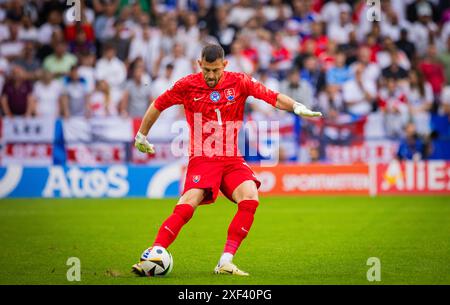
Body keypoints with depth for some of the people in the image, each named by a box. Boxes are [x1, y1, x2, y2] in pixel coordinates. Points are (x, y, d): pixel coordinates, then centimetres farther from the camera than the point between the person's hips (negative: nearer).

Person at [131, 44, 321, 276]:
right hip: (202, 159, -2)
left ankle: (225, 262, -17)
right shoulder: (188, 85, 1)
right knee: (185, 208, -21)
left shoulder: (239, 82, 2)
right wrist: (141, 135, 21)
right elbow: (158, 105, 14)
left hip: (232, 160, 2)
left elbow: (272, 97, -2)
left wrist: (296, 107, -20)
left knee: (250, 200, -22)